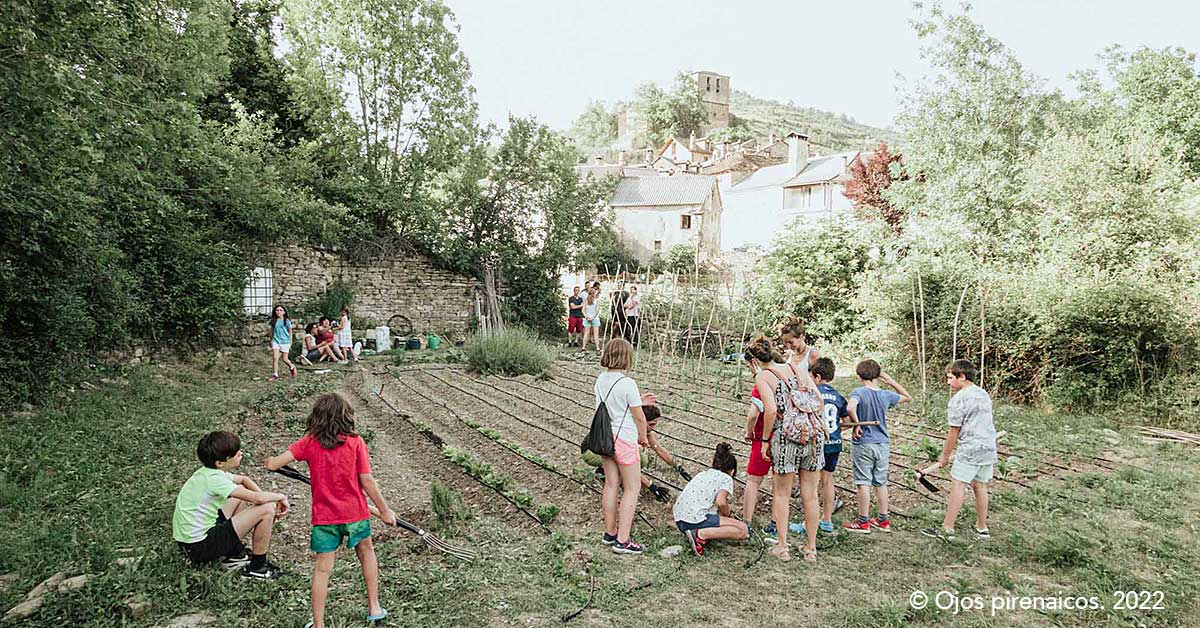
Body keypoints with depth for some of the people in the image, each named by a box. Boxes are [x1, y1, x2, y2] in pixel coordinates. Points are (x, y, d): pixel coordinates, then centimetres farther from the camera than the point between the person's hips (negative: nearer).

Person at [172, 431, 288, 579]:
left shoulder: (210, 471, 3)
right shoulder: (214, 479, -25)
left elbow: (244, 480, 19)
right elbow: (258, 498, -29)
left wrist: (271, 500, 6)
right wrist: (281, 497, -8)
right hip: (200, 547, -9)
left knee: (240, 492, 21)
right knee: (266, 511, -15)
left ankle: (234, 554, 22)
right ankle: (258, 567, 4)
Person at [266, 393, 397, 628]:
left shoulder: (309, 443, -7)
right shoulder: (355, 442, -12)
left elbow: (273, 464, -11)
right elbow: (367, 481, -12)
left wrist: (270, 460, 14)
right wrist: (384, 510, -3)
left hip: (324, 516, 0)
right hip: (355, 512, 0)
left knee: (322, 569, 8)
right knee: (366, 552, 22)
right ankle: (374, 608, 28)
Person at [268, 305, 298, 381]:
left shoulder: (287, 321, -4)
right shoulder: (273, 321, 3)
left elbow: (290, 333, 2)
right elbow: (272, 331, 15)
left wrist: (290, 343, 2)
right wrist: (271, 341, 16)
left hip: (285, 342, -2)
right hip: (276, 341, 2)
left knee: (285, 359, 4)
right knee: (275, 358, -11)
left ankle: (292, 367, 35)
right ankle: (275, 375, -4)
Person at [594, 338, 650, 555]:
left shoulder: (601, 379, 1)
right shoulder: (627, 383, -19)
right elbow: (639, 417, -12)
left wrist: (638, 400, 18)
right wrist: (643, 437, 6)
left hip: (605, 438, 7)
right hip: (624, 440, -7)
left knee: (611, 485, 16)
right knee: (632, 489, 4)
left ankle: (610, 533, 27)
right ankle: (622, 540, 5)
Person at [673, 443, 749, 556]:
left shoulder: (702, 474, 26)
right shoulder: (726, 478, 6)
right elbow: (720, 502, -12)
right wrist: (728, 515, 9)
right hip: (696, 520, -8)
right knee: (743, 530, -4)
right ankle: (700, 534, -17)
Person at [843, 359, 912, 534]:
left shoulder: (859, 392, -14)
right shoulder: (886, 395, 0)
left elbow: (850, 407, -35)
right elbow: (908, 397, 19)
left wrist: (856, 424, -19)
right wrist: (891, 382, 10)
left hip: (863, 444, -5)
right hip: (882, 444, 5)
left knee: (863, 483, 2)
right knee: (881, 483, 15)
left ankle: (863, 522, 8)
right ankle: (883, 520, 24)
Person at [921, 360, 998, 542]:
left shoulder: (959, 399, -12)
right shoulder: (984, 394, 12)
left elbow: (954, 431, -10)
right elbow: (984, 423, 17)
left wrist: (945, 455, 0)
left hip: (970, 449, -8)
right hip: (989, 448, 8)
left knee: (957, 486, -5)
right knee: (980, 486, 16)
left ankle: (947, 529, -3)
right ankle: (982, 528, 24)